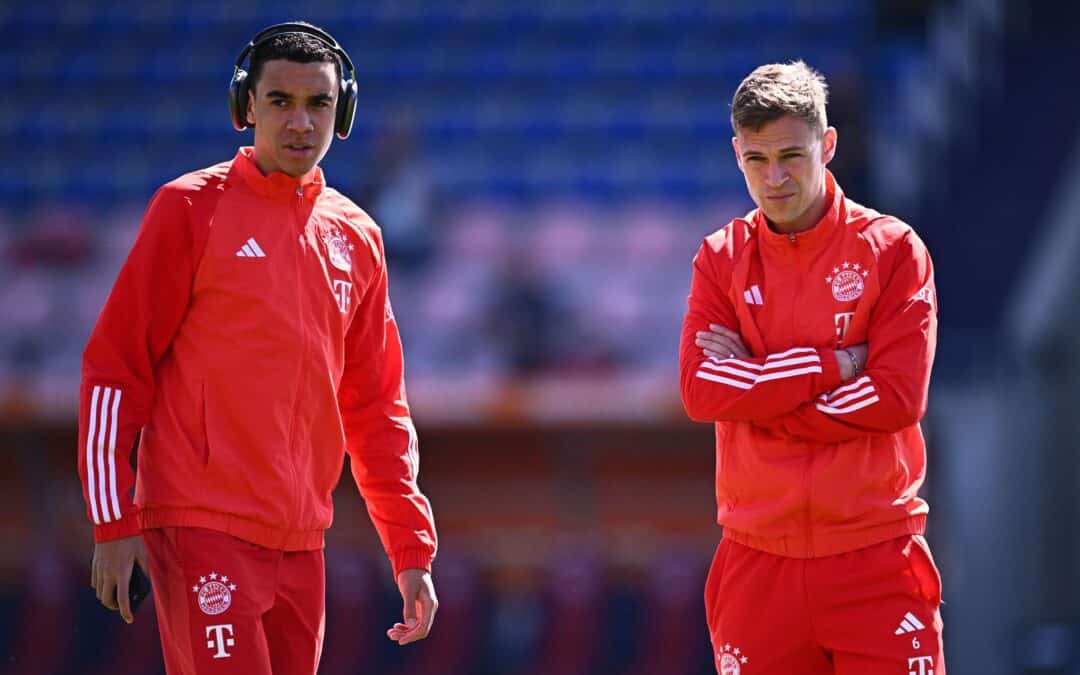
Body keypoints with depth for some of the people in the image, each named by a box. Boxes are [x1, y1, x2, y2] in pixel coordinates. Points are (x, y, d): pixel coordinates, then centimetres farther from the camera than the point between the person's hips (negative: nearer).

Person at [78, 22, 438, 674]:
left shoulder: (357, 238, 13)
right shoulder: (190, 208, -2)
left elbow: (377, 409, 18)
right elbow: (114, 365, -2)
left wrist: (412, 551, 12)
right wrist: (113, 522, -8)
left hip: (302, 546, 6)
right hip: (200, 528, -6)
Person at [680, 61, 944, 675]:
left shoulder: (892, 249, 0)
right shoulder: (721, 260, 8)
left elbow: (900, 397, -10)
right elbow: (700, 392, -6)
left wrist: (756, 388, -10)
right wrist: (832, 364, -12)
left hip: (875, 558, -2)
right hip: (758, 564, 2)